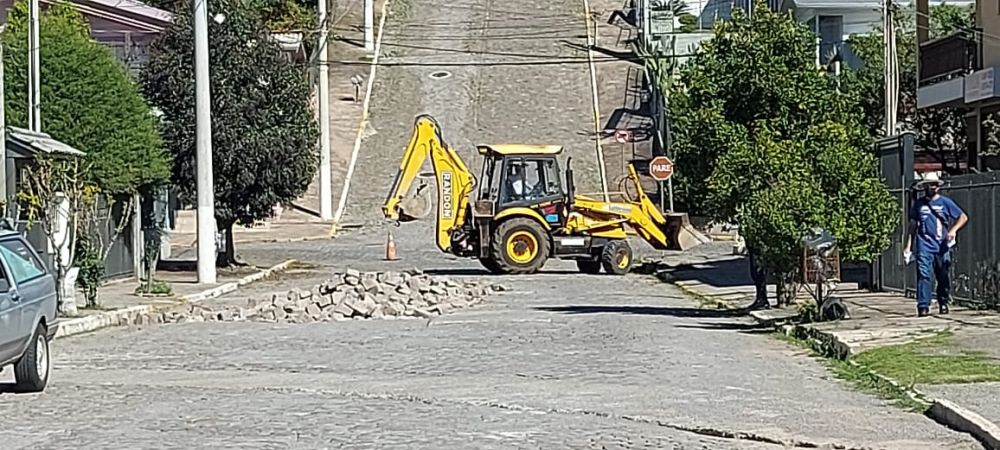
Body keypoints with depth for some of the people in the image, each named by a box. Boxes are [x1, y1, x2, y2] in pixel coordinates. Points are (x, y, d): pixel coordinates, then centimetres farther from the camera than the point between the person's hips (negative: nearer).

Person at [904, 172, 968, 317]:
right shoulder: (918, 204, 10)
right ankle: (923, 306, -14)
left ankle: (943, 303, 25)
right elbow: (913, 225, 17)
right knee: (923, 275, -12)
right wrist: (908, 245, 13)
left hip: (942, 246, 0)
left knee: (943, 277, 7)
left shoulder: (945, 202, 6)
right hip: (924, 246, 0)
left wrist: (953, 230, -9)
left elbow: (963, 217, 8)